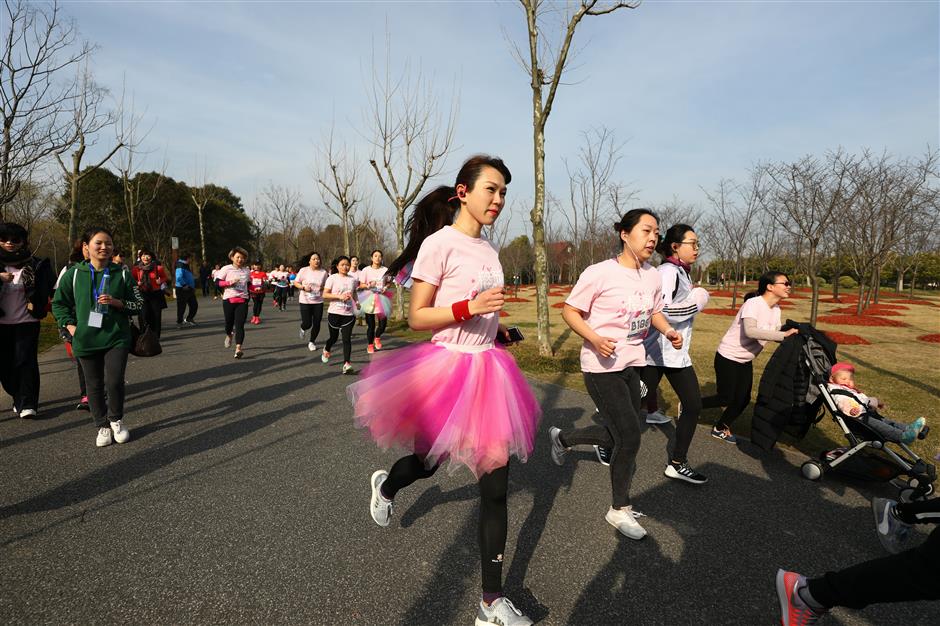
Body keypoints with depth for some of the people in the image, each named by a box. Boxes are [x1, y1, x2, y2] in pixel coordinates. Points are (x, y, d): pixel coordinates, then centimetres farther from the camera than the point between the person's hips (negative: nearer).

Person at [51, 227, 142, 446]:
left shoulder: (122, 273, 1)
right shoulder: (74, 273, 2)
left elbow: (138, 304, 4)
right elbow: (58, 303, 11)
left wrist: (117, 302, -13)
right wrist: (69, 325, -1)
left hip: (117, 338, -1)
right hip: (86, 340, 1)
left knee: (114, 381, -10)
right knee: (95, 385, 8)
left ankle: (116, 420, 15)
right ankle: (103, 426, 24)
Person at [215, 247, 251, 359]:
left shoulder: (247, 271, 10)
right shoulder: (226, 269, -1)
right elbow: (217, 282, -4)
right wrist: (229, 283, -17)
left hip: (242, 301, 1)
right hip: (228, 300, -1)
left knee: (239, 325, -10)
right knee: (229, 323, 11)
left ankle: (238, 349, -15)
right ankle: (229, 335, 47)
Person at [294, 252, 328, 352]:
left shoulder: (323, 272, 0)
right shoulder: (304, 270, -5)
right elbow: (296, 282, 1)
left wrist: (323, 289, -11)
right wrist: (303, 287, -16)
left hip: (318, 301, 2)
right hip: (305, 301, -2)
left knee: (316, 324, 2)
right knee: (307, 324, -4)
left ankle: (312, 342, 25)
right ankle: (303, 329, 35)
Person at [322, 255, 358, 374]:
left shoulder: (352, 280, 6)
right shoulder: (332, 278, -4)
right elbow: (325, 295, -8)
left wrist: (357, 302, 7)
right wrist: (339, 296, -19)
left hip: (349, 314, 2)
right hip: (334, 313, -2)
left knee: (347, 339, -6)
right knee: (334, 337, 14)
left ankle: (347, 364, -7)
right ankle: (326, 350, 47)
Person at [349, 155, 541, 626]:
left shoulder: (487, 250, 11)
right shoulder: (439, 244, -12)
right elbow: (417, 317, -14)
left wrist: (499, 330, 6)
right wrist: (469, 308, -26)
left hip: (487, 371, 7)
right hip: (445, 369, -6)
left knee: (496, 484, 5)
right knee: (431, 460, 13)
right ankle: (385, 485, 52)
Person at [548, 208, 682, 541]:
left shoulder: (653, 276, 4)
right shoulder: (600, 273, -16)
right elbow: (569, 311, -10)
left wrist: (669, 331, -2)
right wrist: (594, 338, -26)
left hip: (633, 364, 8)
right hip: (602, 366, -7)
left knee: (619, 435, 14)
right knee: (630, 438, -6)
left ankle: (562, 438, 41)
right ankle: (619, 510, 18)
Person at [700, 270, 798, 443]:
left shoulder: (776, 310, 3)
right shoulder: (753, 303, -23)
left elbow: (775, 334, 3)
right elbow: (750, 331, -38)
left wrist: (792, 336, -15)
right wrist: (784, 334, -39)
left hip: (746, 361, 8)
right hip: (728, 357, -8)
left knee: (743, 399, 7)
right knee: (725, 399, -2)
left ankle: (720, 428, 27)